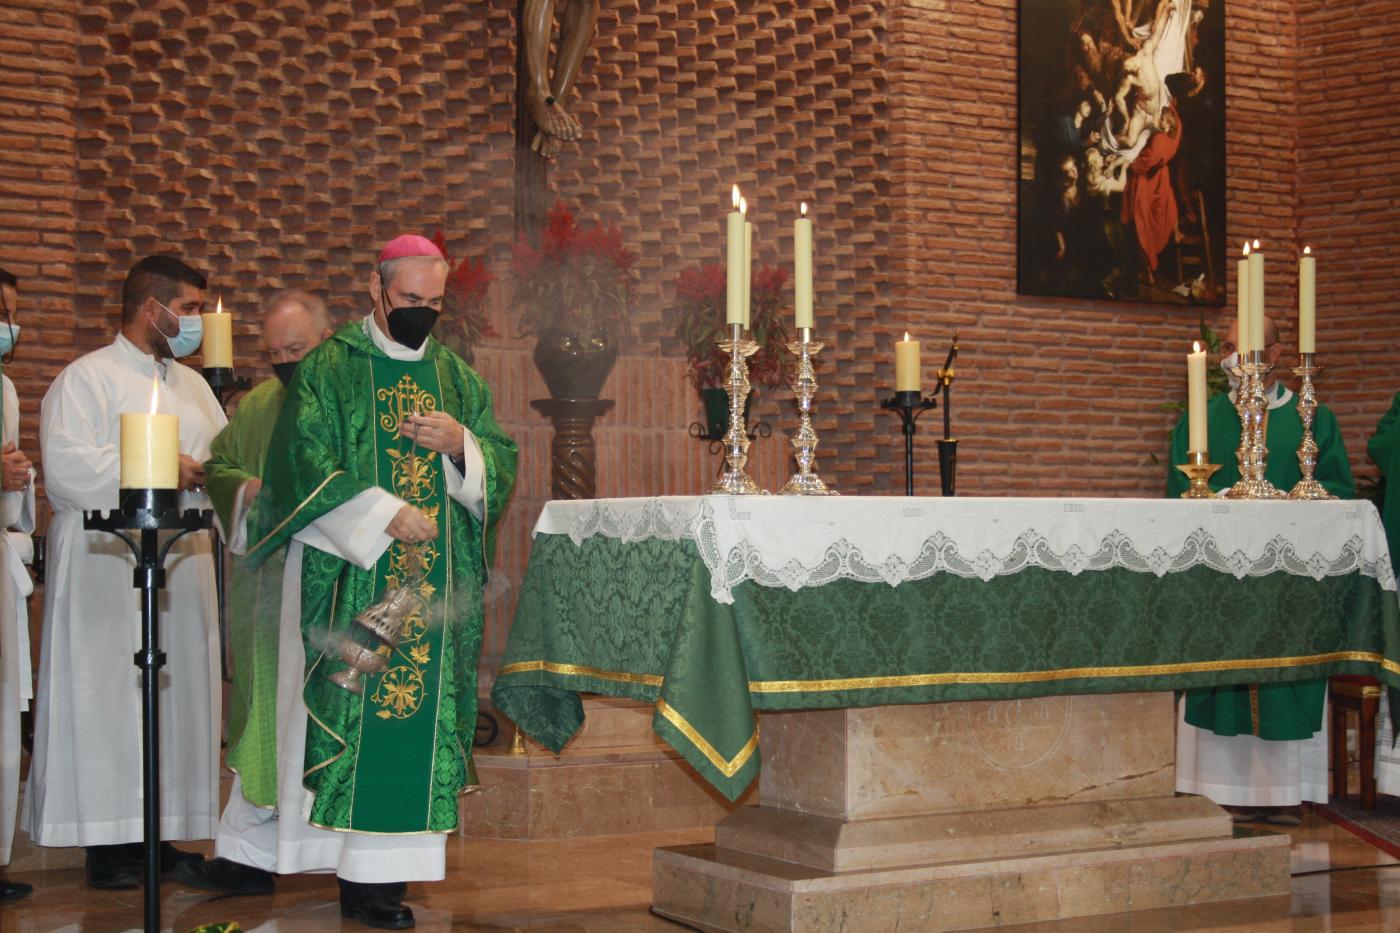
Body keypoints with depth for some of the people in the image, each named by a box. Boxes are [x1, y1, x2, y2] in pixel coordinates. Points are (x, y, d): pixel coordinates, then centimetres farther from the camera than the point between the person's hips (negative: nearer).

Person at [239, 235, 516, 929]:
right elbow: (308, 466, -8)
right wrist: (385, 515, -15)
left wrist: (462, 443, -8)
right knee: (350, 715, -7)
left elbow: (501, 465, 13)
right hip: (349, 577, -4)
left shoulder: (458, 377, 15)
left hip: (436, 581, 4)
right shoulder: (329, 370, 2)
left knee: (420, 713, -1)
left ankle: (386, 869, 2)